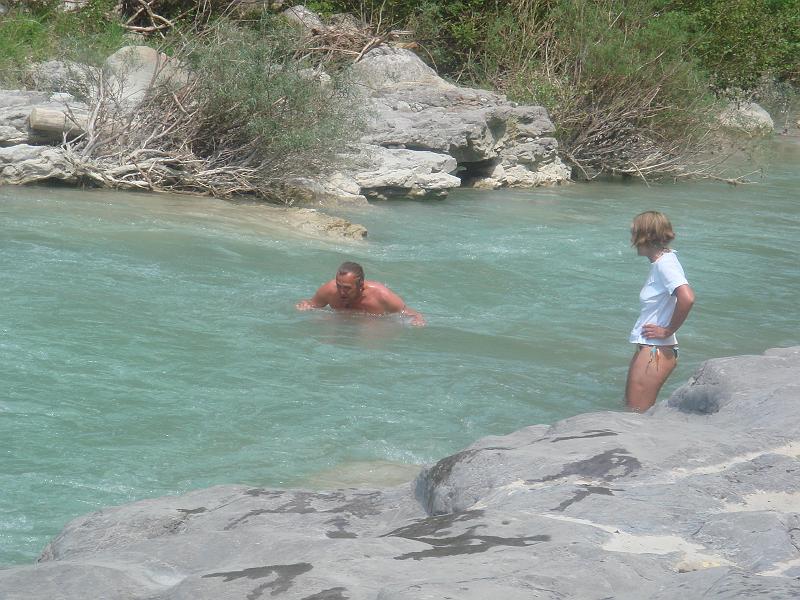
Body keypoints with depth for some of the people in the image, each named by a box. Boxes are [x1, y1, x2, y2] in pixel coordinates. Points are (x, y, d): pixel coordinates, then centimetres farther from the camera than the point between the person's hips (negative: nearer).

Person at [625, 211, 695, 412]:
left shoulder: (665, 263, -18)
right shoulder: (661, 261, 11)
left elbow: (687, 298, -33)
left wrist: (668, 331, -20)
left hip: (656, 351, -10)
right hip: (648, 349, 10)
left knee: (637, 414, -5)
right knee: (630, 406, 16)